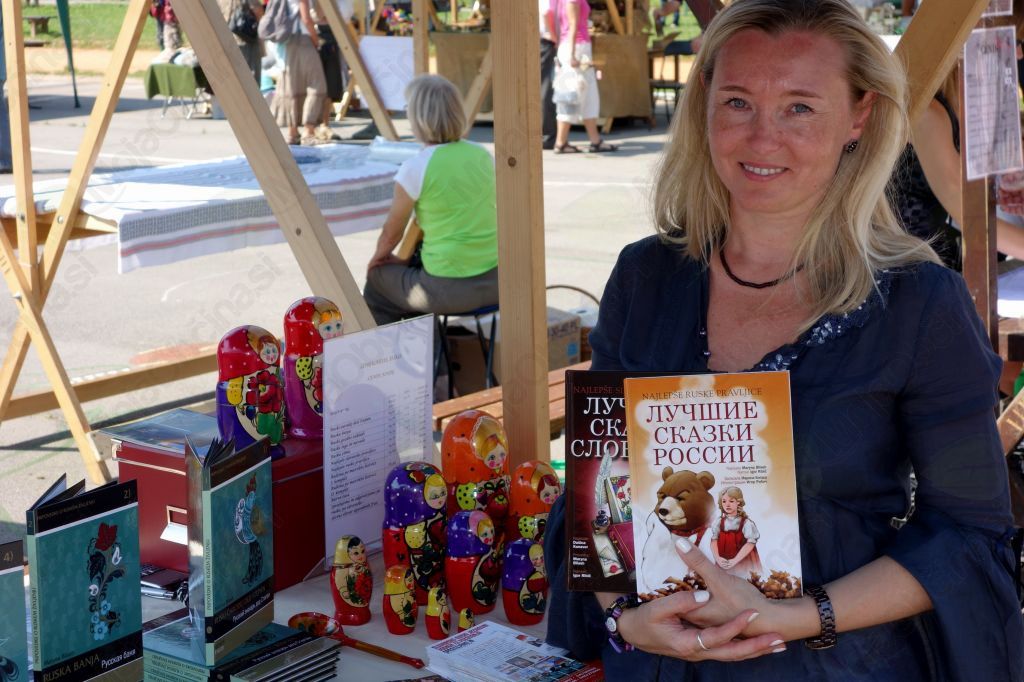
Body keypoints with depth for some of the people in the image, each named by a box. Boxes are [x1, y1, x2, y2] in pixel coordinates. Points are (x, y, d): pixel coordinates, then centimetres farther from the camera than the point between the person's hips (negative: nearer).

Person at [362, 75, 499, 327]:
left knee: (378, 278, 22)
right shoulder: (483, 155, 5)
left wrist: (379, 257, 24)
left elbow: (391, 234, 0)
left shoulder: (414, 169, -13)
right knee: (415, 267, 33)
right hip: (496, 281, 6)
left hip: (450, 290, -6)